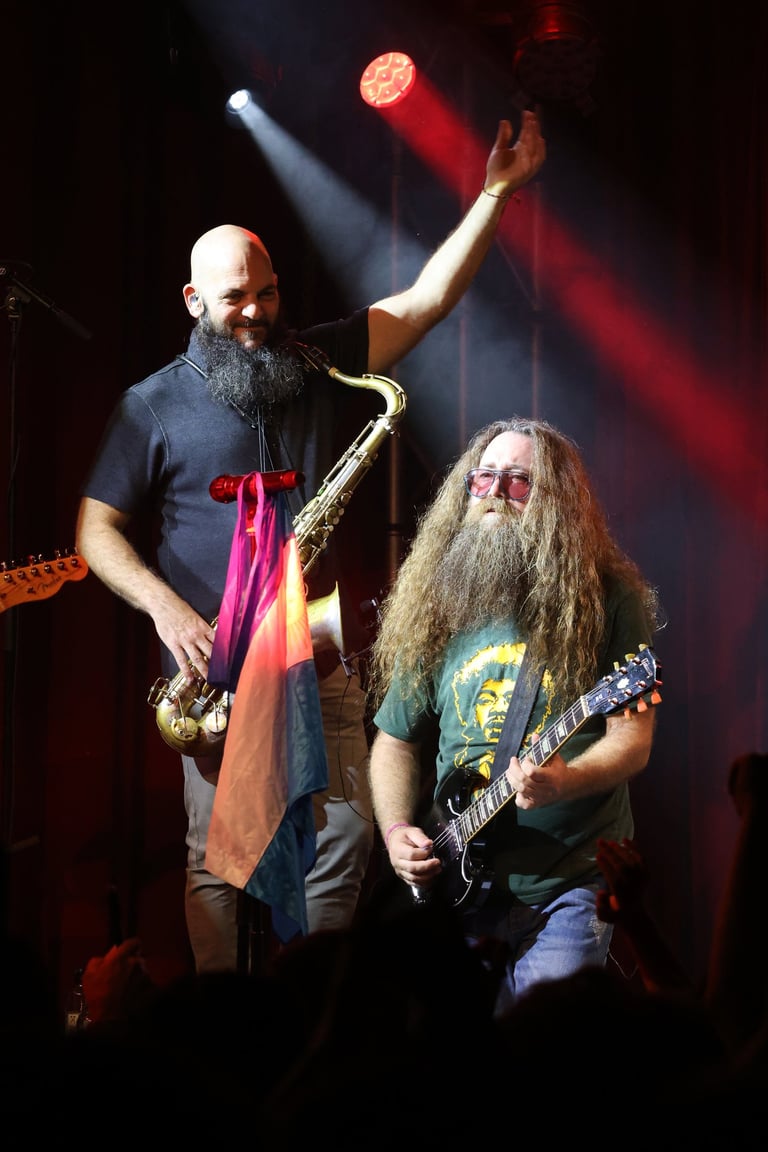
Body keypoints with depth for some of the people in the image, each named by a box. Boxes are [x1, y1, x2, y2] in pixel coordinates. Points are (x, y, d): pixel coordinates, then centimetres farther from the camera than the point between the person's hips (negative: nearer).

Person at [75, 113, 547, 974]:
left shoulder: (316, 365, 9)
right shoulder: (153, 405, 1)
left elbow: (426, 300, 4)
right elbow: (97, 530, 1)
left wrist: (496, 191, -3)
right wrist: (165, 607, -15)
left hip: (320, 666, 3)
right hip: (214, 671, -3)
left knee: (345, 838, 1)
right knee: (219, 858, 0)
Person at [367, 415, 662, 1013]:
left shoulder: (606, 600, -2)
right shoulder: (437, 611, 9)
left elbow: (633, 738, -7)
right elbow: (395, 742, 17)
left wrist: (564, 780, -25)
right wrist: (397, 830, 0)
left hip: (566, 885, -4)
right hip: (451, 883, 4)